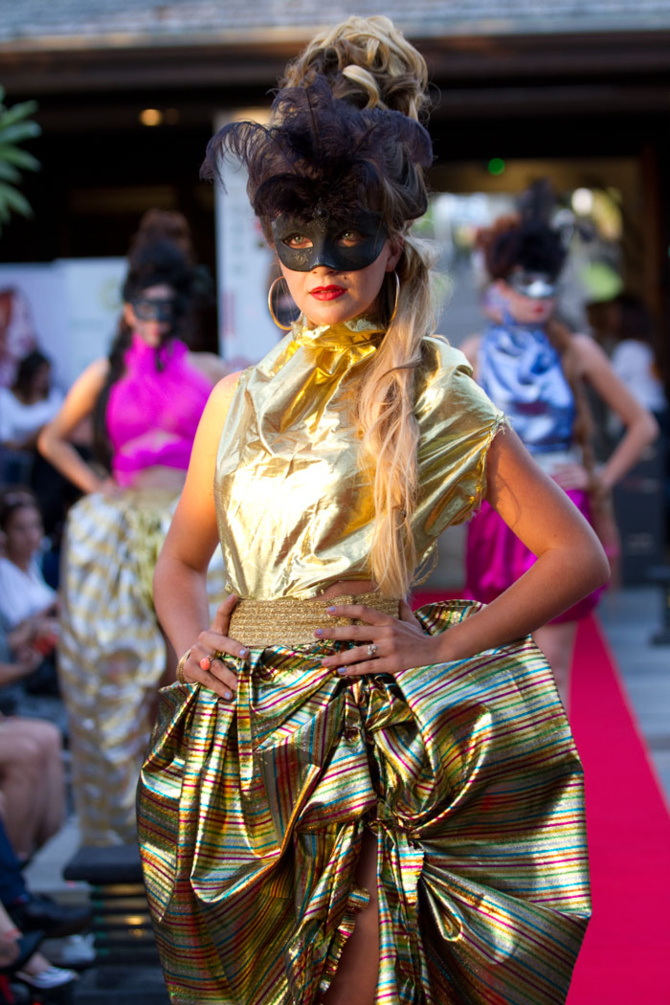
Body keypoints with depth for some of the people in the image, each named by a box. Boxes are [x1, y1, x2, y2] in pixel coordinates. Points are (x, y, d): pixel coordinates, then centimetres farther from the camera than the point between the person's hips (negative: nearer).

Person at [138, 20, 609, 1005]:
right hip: (236, 730, 4)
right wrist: (192, 637, 0)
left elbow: (580, 558, -3)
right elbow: (180, 559, 21)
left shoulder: (435, 399, -2)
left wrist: (443, 647, -9)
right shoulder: (239, 398, 10)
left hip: (368, 735, -4)